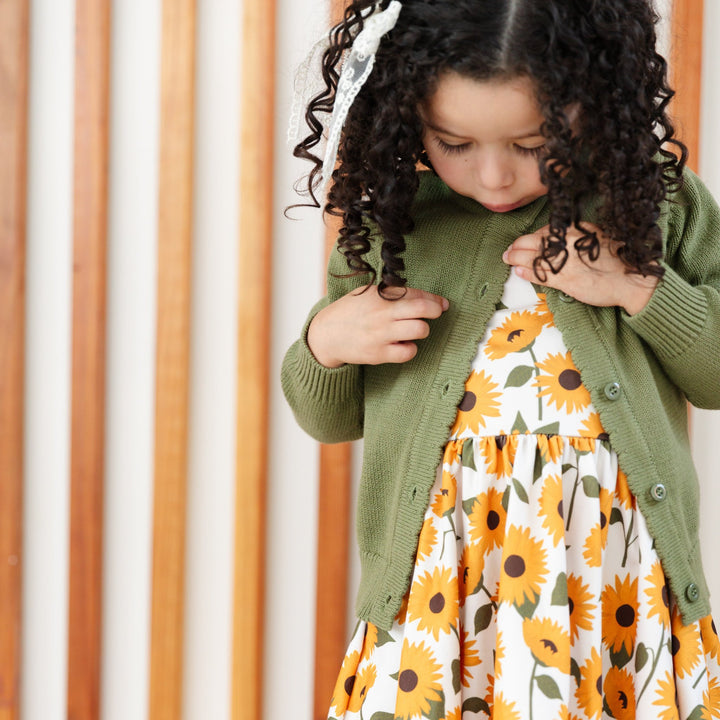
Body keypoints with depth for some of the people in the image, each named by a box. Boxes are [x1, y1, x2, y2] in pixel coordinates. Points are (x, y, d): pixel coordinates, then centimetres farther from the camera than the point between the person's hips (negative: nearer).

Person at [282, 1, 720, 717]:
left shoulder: (658, 199, 2)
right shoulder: (389, 221, 4)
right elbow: (332, 418, 16)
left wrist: (640, 287, -9)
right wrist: (323, 344, -5)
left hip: (621, 587, 0)